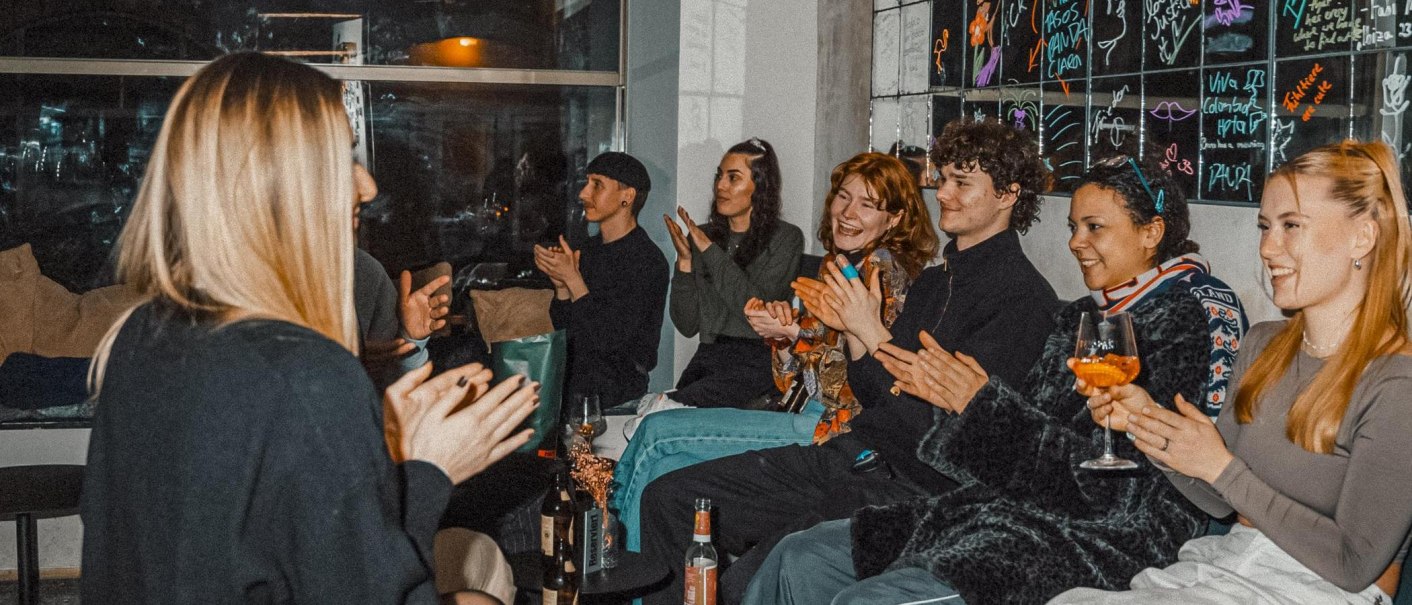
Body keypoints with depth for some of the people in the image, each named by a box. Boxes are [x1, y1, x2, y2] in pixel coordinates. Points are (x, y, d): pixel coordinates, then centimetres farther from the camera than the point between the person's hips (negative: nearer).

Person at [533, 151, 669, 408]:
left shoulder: (647, 262, -12)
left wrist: (573, 279, -14)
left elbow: (609, 341, -18)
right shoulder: (588, 250, 11)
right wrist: (561, 285, -4)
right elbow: (562, 328, 14)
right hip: (572, 382, 7)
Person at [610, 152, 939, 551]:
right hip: (806, 413, 8)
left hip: (835, 424, -8)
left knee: (657, 433, -10)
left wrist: (792, 332, -20)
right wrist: (781, 326, -4)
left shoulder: (882, 268, -11)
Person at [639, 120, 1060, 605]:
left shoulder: (1024, 297, -8)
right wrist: (853, 332, 2)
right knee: (669, 497, 0)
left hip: (913, 486, -8)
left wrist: (874, 332, -14)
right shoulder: (932, 282, 18)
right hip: (856, 453, 9)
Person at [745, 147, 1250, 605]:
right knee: (797, 559, -2)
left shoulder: (1196, 317, -8)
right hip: (1012, 509, 9)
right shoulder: (1083, 315, 18)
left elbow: (1120, 481, -17)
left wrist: (983, 403, -16)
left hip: (1092, 543, -8)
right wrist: (948, 392, -1)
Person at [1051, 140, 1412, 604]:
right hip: (1224, 563, 6)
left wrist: (1221, 467, -16)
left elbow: (1354, 566, -17)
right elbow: (1222, 502, 11)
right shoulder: (1263, 345, 7)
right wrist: (1147, 418, -5)